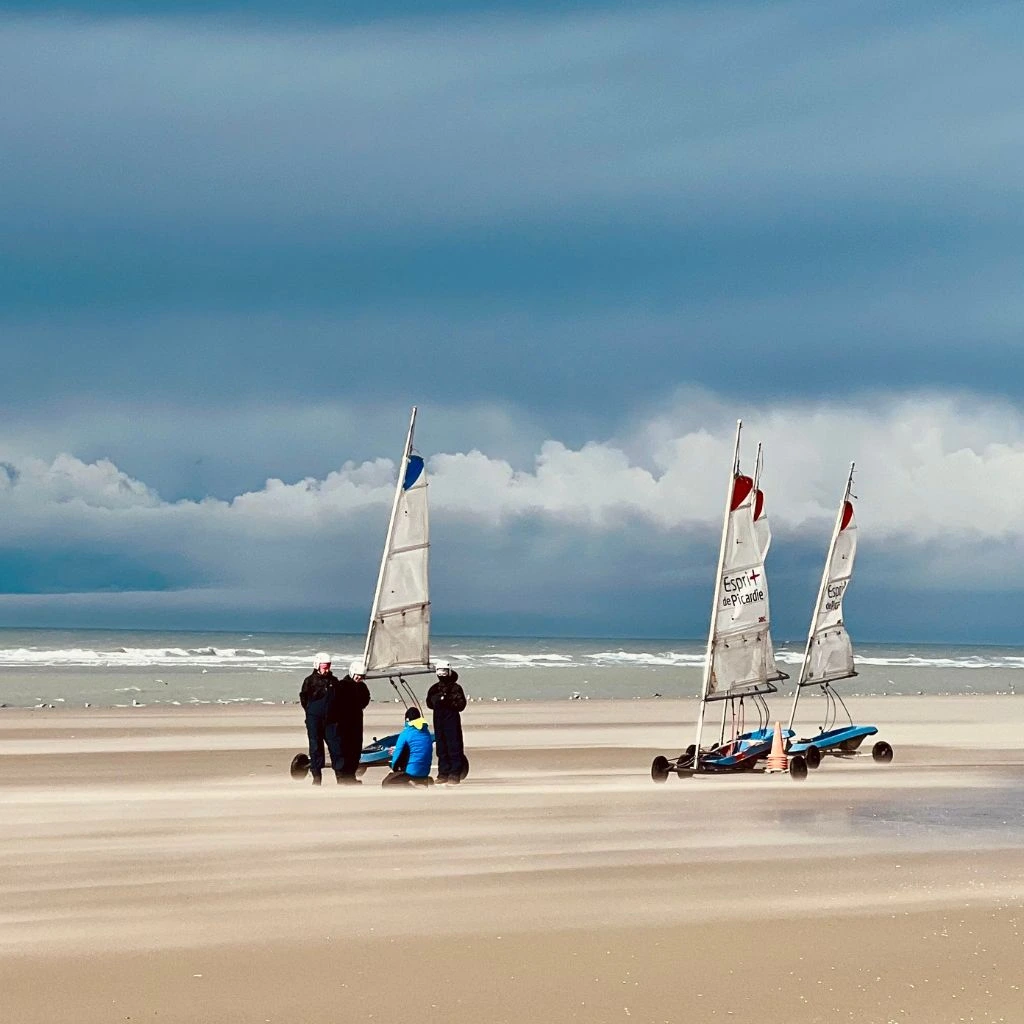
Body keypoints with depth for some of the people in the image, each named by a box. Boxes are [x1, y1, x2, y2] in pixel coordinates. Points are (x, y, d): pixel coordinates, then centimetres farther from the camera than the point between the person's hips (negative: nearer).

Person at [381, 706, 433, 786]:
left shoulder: (406, 733, -8)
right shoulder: (426, 731, 10)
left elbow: (397, 754, -7)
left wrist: (394, 769, 12)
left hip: (412, 772, -7)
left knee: (386, 783, -2)